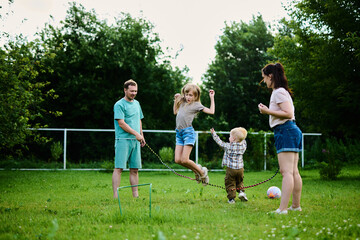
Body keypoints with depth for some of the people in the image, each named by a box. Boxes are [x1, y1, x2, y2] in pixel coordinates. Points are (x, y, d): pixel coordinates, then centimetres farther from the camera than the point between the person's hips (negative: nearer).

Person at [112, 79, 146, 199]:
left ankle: (135, 195, 10)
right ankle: (115, 196, -11)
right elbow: (121, 123, -14)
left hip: (135, 140, 7)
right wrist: (136, 134, -16)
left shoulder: (137, 104, 18)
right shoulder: (119, 105, -6)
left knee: (134, 169, 7)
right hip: (123, 140, -7)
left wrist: (141, 135, 17)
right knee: (119, 168, -9)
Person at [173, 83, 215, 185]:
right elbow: (175, 112, 34)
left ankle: (202, 172, 8)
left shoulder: (196, 105, 1)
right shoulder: (183, 102, 18)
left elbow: (211, 111, -5)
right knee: (178, 160, -2)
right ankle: (197, 170, 18)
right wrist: (176, 100, 25)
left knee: (184, 160, -13)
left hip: (188, 132, -6)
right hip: (179, 133, 6)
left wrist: (212, 97, -3)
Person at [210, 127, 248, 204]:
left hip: (230, 169, -4)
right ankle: (241, 191, 2)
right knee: (240, 182, 23)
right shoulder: (243, 146, -1)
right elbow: (243, 141, 23)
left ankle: (231, 198, 0)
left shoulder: (228, 146, -12)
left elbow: (220, 142, 0)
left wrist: (213, 134, 10)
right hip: (240, 168, 4)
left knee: (230, 184, 4)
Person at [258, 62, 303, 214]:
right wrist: (268, 110, 25)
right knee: (293, 172, 11)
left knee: (286, 171, -16)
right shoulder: (281, 91, 20)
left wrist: (268, 112, -18)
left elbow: (288, 113, -19)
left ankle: (282, 209, -20)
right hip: (292, 131, 11)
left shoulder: (279, 92, -10)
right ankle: (296, 205, 16)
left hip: (285, 131, -11)